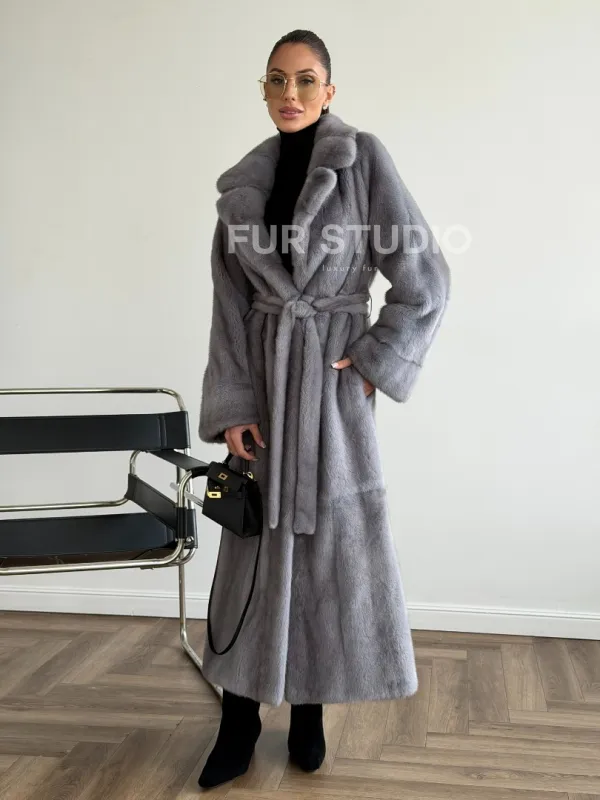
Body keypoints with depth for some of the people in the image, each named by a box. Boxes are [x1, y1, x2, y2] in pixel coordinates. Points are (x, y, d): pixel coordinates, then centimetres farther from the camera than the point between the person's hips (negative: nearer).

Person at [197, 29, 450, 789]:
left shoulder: (363, 158, -4)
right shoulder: (242, 183, 6)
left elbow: (424, 279, -5)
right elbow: (230, 304, 3)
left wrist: (374, 361, -8)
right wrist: (232, 406, -4)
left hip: (332, 381, -3)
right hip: (262, 379, 3)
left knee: (331, 546, 4)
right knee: (254, 547, 4)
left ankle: (309, 711, 21)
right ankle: (239, 722, 14)